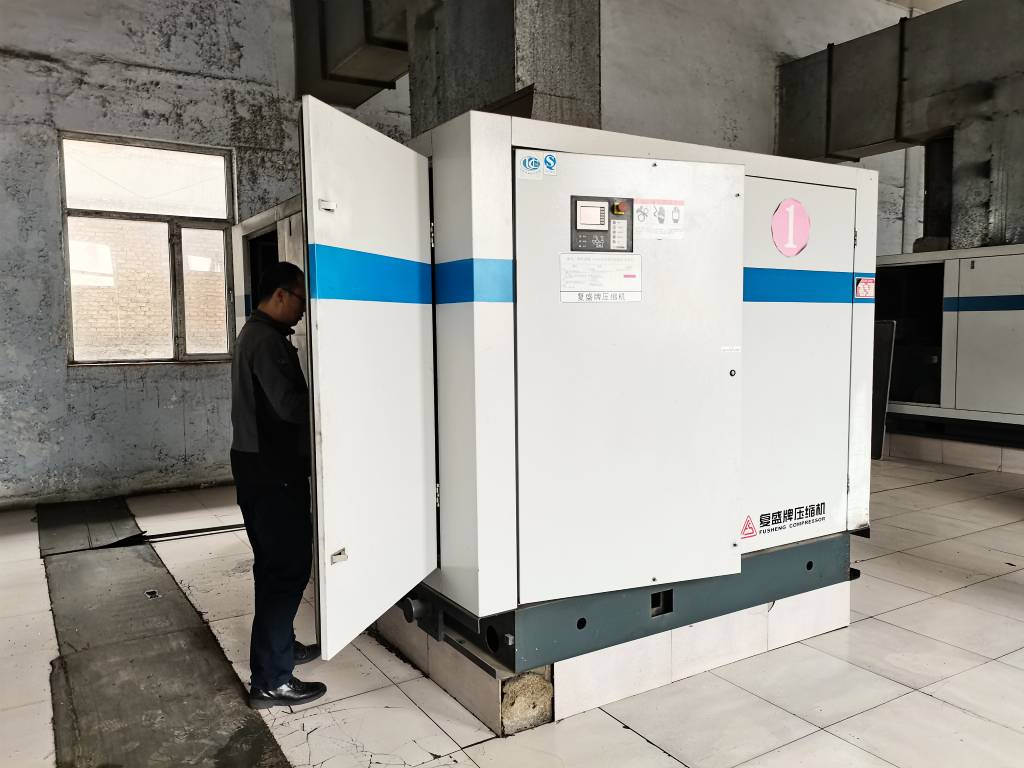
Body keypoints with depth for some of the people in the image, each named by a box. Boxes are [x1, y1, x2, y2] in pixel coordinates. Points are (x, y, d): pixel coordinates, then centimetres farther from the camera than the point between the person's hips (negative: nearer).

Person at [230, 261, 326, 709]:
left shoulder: (253, 334, 16)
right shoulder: (269, 340, -18)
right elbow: (290, 405, -25)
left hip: (256, 463, 11)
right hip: (272, 470, -11)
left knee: (274, 563, 19)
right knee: (289, 567, -7)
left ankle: (280, 647, 32)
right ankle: (270, 681, -1)